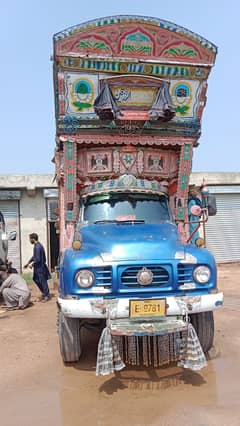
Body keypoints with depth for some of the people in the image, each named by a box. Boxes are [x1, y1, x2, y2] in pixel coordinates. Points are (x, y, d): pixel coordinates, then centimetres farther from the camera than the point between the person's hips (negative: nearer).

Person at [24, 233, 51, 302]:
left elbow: (38, 259, -25)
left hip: (40, 267, -10)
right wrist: (28, 263, 19)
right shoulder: (38, 245, 9)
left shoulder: (37, 247, -22)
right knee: (35, 279, 19)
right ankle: (44, 292, 29)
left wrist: (32, 264, -9)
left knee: (42, 281, 0)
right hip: (38, 267, 10)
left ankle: (47, 296, 12)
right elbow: (34, 256, 20)